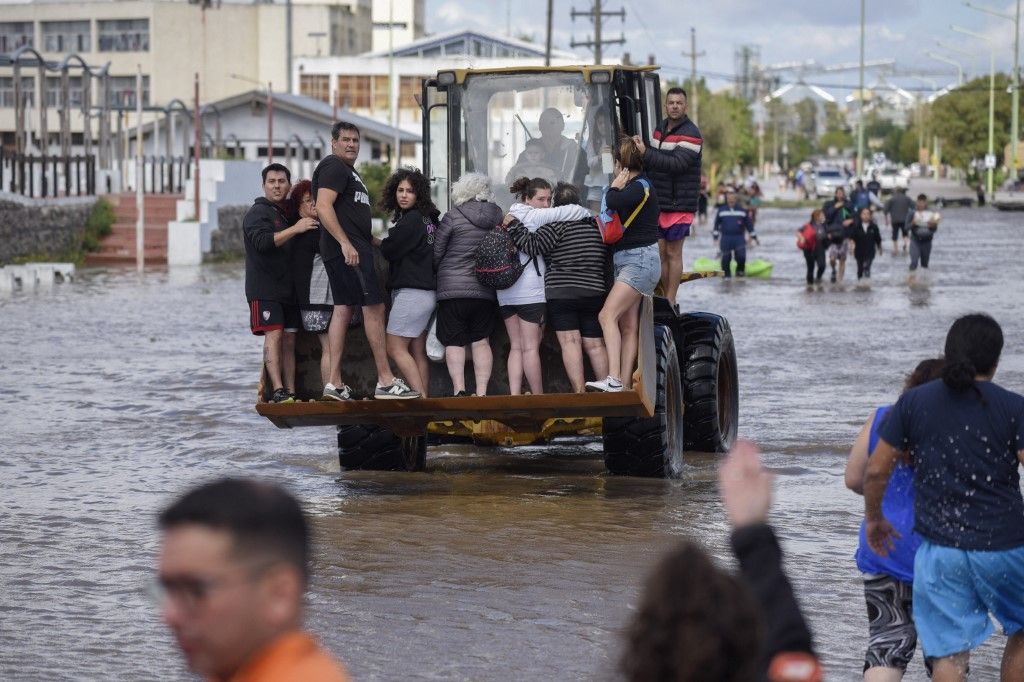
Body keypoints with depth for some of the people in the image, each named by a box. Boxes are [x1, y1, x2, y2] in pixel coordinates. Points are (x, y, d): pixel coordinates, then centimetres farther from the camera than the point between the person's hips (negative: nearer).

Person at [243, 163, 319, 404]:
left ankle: (291, 393, 2)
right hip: (264, 288, -8)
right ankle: (278, 391, -23)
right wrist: (295, 229, -24)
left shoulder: (288, 215, 21)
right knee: (273, 334, -16)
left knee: (289, 340, 3)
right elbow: (263, 241, -21)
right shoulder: (258, 212, -3)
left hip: (288, 290, 8)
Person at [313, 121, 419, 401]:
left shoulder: (348, 170, 24)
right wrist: (345, 243, -26)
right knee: (374, 307, -11)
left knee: (343, 309, 6)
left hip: (348, 249, 11)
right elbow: (323, 207, -20)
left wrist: (372, 239, 24)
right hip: (347, 249, -11)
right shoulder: (333, 167, -8)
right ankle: (385, 381, -13)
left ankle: (334, 384, 3)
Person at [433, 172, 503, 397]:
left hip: (453, 289, -4)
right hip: (485, 291, 4)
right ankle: (482, 392, 2)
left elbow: (436, 254, -2)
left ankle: (459, 389, -12)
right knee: (481, 342, 8)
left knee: (454, 342, 0)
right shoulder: (497, 218, 4)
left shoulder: (453, 217, -8)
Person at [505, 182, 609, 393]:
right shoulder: (596, 225, 14)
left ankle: (579, 391, -17)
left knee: (570, 341, -8)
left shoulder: (558, 223, -6)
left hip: (561, 292, -5)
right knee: (595, 344, 8)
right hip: (595, 293, 5)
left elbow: (533, 245, -11)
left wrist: (513, 226, -2)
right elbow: (606, 259, 23)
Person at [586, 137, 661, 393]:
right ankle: (625, 386, 3)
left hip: (640, 259, -10)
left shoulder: (641, 187, -12)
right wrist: (617, 188, 8)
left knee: (607, 315, -20)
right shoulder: (634, 187, 16)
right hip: (625, 261, 10)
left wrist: (615, 187, -11)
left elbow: (614, 203, -28)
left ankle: (614, 379, -29)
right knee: (628, 326, 5)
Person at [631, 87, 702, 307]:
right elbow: (652, 163, 23)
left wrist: (645, 153, -26)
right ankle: (665, 298, 13)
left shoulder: (690, 134, -11)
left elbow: (677, 164, -24)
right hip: (658, 204, 7)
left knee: (673, 253, -2)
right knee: (659, 252, 6)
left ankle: (670, 303, 2)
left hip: (679, 204, -7)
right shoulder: (660, 129, 14)